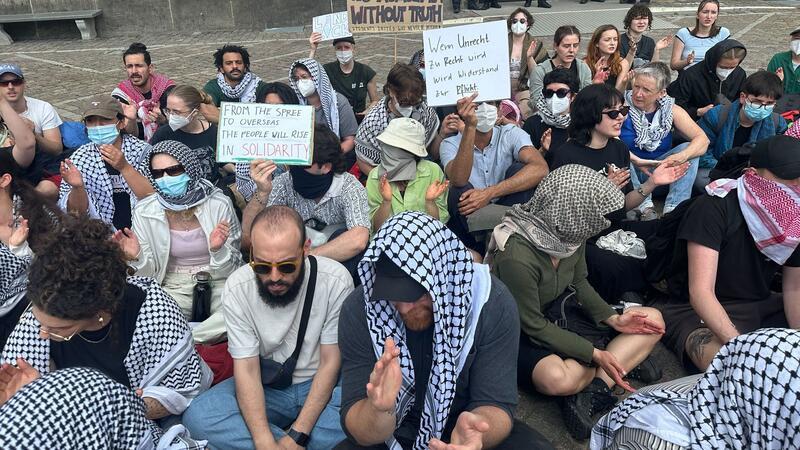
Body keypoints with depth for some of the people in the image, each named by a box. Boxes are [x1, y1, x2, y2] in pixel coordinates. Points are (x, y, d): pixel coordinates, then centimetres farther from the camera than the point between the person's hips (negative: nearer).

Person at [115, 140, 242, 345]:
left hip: (218, 282, 0)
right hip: (175, 287, 1)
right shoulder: (144, 211, -5)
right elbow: (150, 274, 2)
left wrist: (218, 250, -27)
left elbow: (231, 270, -5)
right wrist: (137, 258, -20)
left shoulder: (219, 204, -12)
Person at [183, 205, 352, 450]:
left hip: (321, 384, -1)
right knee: (197, 416, -25)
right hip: (266, 386, 2)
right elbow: (247, 370, -16)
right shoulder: (237, 287, -17)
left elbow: (330, 362, -15)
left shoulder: (336, 280, -21)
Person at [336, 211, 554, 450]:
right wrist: (379, 410, -40)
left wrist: (478, 425, -40)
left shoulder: (492, 303, -19)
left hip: (464, 430, 1)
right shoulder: (358, 310, -18)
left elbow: (497, 405, -17)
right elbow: (360, 431, -18)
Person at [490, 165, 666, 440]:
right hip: (521, 335, -8)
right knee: (558, 379, -39)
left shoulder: (570, 232, -10)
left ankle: (590, 393, -17)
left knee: (653, 321, 1)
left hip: (560, 313, 8)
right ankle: (625, 361, -5)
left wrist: (613, 319, -7)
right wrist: (595, 354, -21)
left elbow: (579, 283, 7)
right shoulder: (516, 257, -32)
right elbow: (533, 325, -22)